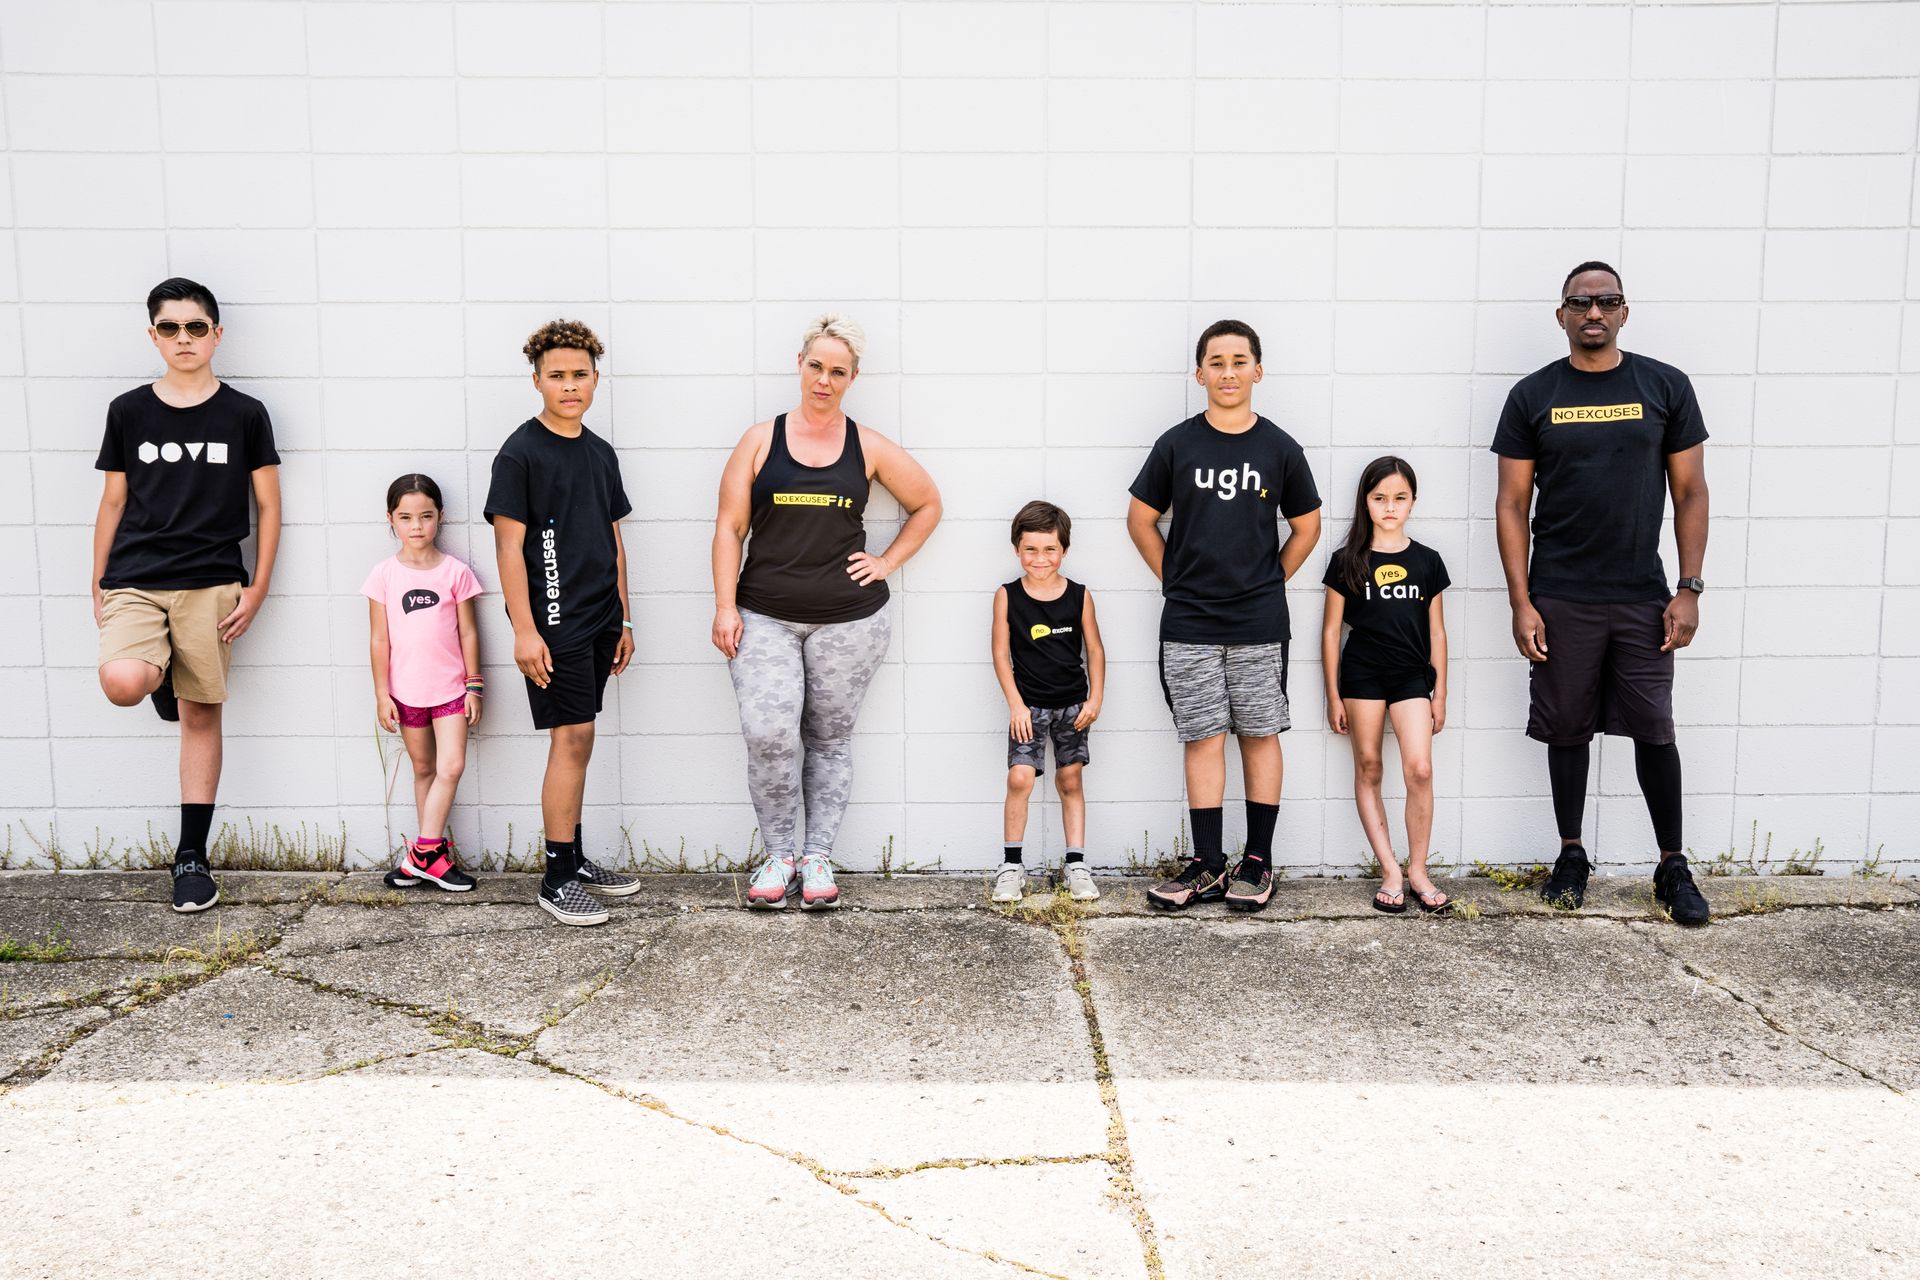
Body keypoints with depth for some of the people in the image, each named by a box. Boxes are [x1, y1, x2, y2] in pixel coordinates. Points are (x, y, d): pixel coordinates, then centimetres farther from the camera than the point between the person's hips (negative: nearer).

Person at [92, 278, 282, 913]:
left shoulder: (244, 414, 3)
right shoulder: (128, 411, 7)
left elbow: (268, 505, 5)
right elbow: (113, 503, 12)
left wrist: (257, 588, -2)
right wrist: (97, 585, 10)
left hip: (211, 586, -1)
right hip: (135, 581, 1)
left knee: (201, 716, 4)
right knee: (122, 683, -26)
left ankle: (192, 858, 15)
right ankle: (162, 677, 14)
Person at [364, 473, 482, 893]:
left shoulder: (456, 572, -3)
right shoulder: (385, 574, -2)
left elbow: (468, 632, 1)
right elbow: (380, 639, 0)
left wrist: (474, 686, 0)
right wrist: (382, 694, -2)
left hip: (450, 688, -1)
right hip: (406, 692, 1)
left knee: (451, 767, -10)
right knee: (423, 769, 12)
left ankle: (423, 851, -3)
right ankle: (431, 849, 19)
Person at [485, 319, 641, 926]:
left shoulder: (600, 453, 13)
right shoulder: (520, 452, -8)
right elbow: (509, 545, -11)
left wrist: (622, 620, 16)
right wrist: (524, 630, -16)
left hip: (599, 621, 7)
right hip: (553, 621, -7)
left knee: (575, 740, 13)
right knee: (573, 738, -7)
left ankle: (574, 858, 23)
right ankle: (557, 879, 2)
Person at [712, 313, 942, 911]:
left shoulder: (868, 447, 6)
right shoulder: (760, 440, 4)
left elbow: (927, 504, 17)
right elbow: (730, 527, 2)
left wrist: (888, 562, 6)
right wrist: (725, 607, -6)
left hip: (848, 620, 1)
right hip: (763, 619, -1)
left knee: (829, 738, 7)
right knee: (768, 736, -13)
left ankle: (818, 857, 19)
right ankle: (778, 856, 4)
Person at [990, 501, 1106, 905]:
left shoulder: (1079, 596, -1)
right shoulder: (1008, 597, -4)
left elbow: (1095, 650, 6)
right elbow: (1001, 654, -2)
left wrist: (1095, 699, -2)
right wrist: (1015, 704, -8)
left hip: (1072, 705, 2)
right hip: (1028, 705, -2)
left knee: (1070, 781, 9)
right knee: (1020, 778, -13)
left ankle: (1076, 864, 17)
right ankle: (1012, 865, 1)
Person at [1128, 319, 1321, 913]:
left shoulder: (1280, 448, 2)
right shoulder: (1177, 444, 1)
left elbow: (1307, 525, 14)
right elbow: (1141, 519, 10)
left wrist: (1270, 580, 7)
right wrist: (1176, 579, 6)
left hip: (1260, 622, 0)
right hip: (1188, 622, 0)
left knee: (1260, 736, 5)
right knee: (1203, 739, 3)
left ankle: (1258, 862, 15)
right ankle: (1208, 866, 10)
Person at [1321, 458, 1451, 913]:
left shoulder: (1426, 561, 5)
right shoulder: (1347, 561, 0)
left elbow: (1437, 633, 10)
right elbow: (1331, 631, 3)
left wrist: (1440, 694, 8)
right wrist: (1333, 696, 1)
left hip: (1412, 674, 1)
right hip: (1362, 674, 0)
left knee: (1420, 769, -10)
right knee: (1368, 768, 3)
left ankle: (1418, 870, 4)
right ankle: (1390, 872, 11)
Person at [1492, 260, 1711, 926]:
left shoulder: (1666, 387, 3)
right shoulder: (1532, 396, 2)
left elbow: (1690, 492, 5)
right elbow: (1511, 504, 1)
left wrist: (1689, 589, -3)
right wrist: (1521, 602, -5)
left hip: (1644, 597, 0)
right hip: (1560, 598, 0)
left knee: (1655, 731, 3)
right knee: (1566, 729, 7)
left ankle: (1673, 867, 17)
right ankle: (1571, 855, 23)